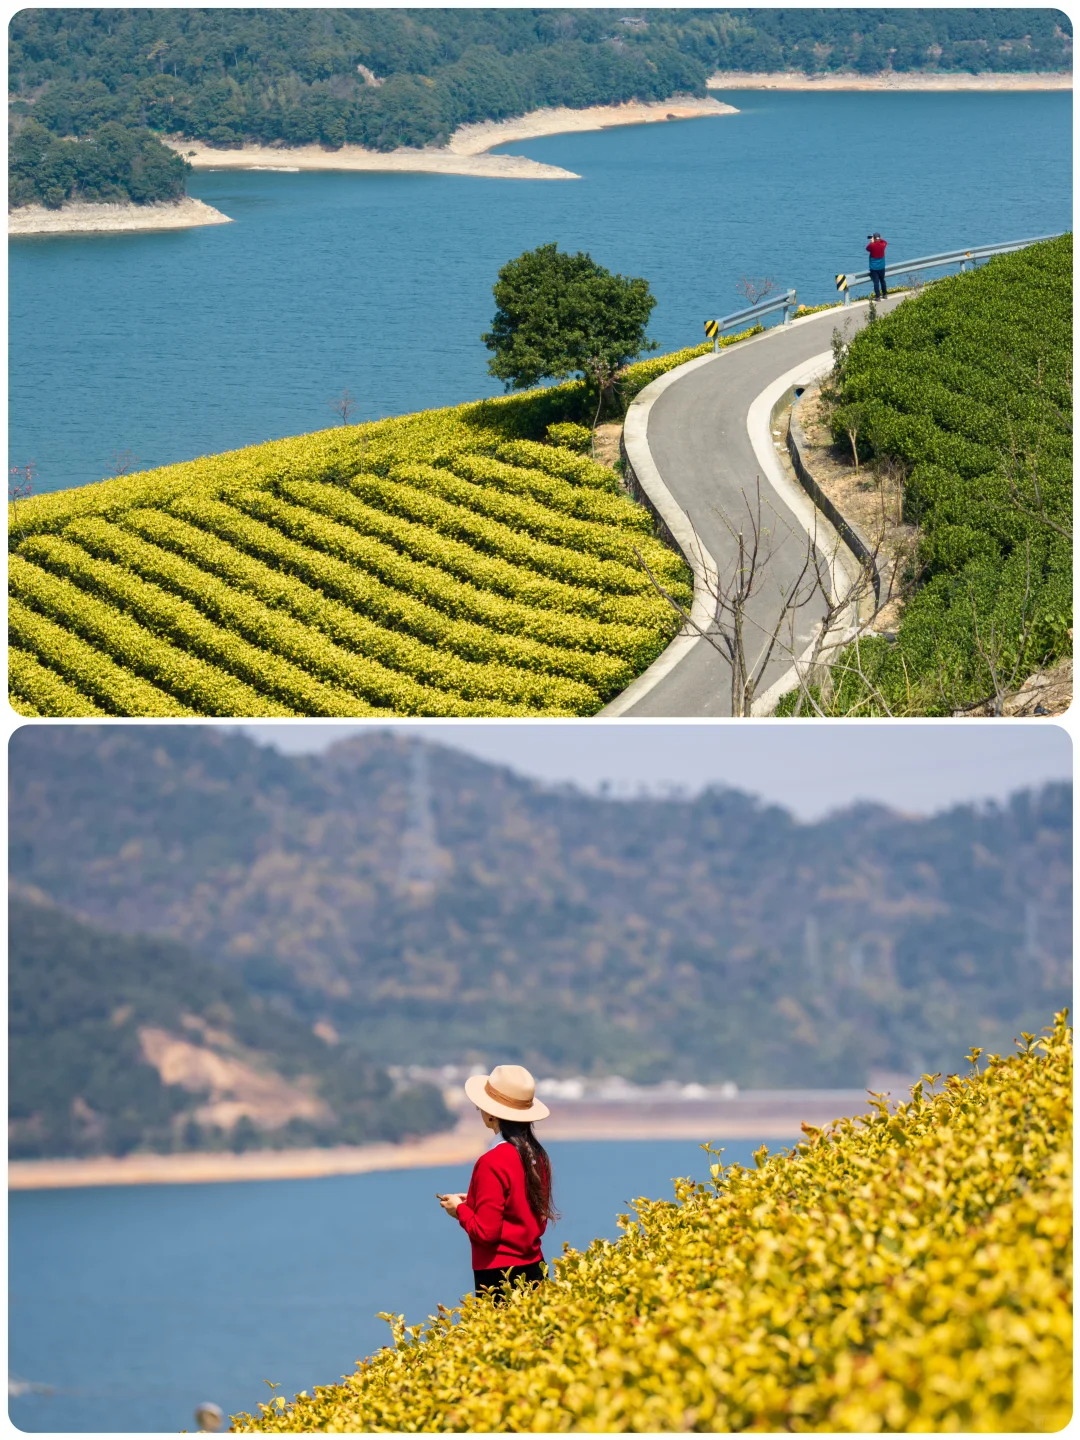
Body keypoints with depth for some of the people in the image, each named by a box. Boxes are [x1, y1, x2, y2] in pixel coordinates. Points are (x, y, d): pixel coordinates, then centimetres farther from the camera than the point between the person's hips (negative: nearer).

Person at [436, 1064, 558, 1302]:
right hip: (533, 1267, 7)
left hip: (499, 1275, -7)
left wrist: (460, 1209, 3)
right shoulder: (537, 1155, 6)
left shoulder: (493, 1163, -16)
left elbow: (485, 1231, -15)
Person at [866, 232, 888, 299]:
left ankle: (878, 296, -6)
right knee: (882, 280, 19)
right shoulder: (882, 245, -7)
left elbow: (867, 248, 6)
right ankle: (884, 294, 29)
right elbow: (885, 242, 18)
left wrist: (872, 242, 15)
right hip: (881, 267, 4)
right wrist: (879, 239, 21)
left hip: (874, 267, -4)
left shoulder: (872, 245, -16)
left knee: (876, 282, -3)